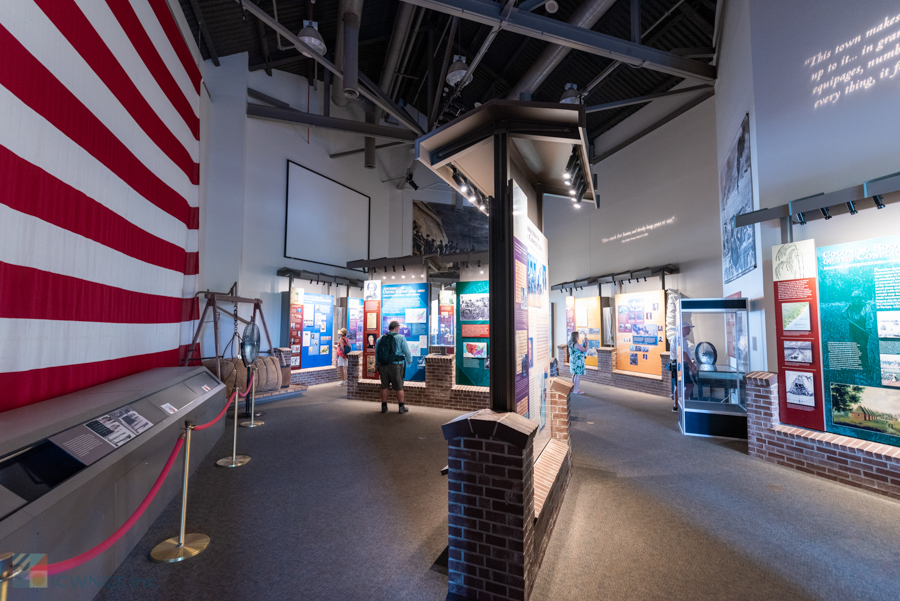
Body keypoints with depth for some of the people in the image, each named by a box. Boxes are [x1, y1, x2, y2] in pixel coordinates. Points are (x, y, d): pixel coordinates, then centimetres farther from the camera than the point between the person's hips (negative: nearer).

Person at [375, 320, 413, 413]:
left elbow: (376, 354, 13)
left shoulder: (380, 339, 6)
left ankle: (384, 407, 17)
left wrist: (378, 365, 28)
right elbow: (407, 352, -5)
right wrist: (410, 361, 15)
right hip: (395, 366, -4)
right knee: (399, 387, 7)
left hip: (383, 366, 4)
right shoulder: (400, 338, -7)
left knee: (384, 387, 14)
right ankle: (402, 408, 13)